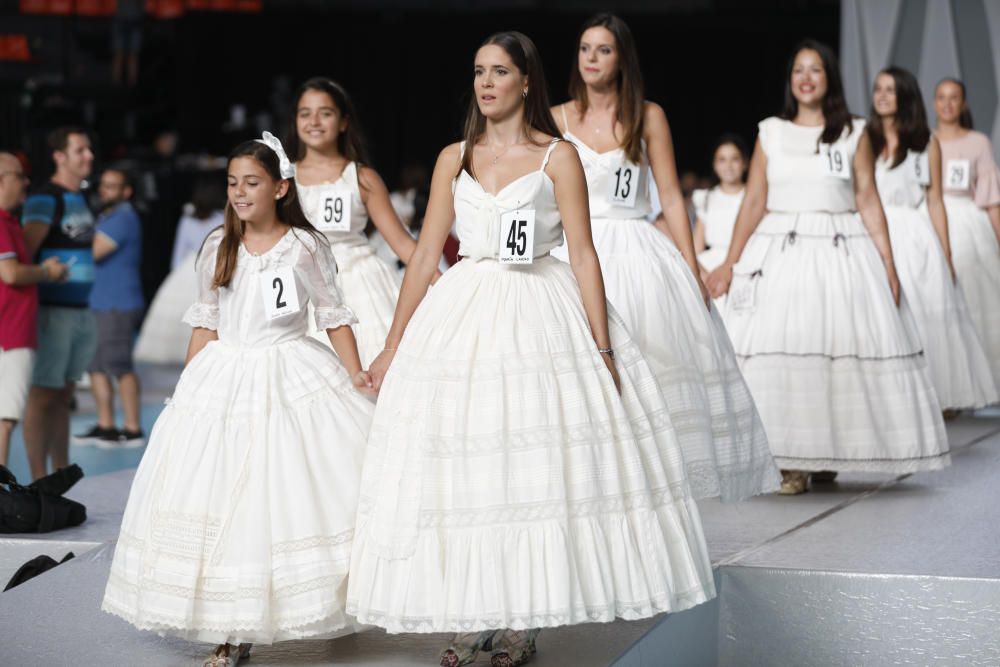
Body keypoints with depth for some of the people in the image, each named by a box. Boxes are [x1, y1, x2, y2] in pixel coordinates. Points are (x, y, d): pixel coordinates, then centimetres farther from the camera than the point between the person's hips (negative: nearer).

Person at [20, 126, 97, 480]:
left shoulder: (80, 198, 16)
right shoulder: (45, 199, -11)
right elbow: (24, 251, -19)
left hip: (80, 310, 8)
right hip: (52, 311, -8)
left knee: (63, 396, 12)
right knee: (43, 396, -5)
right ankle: (39, 481, -2)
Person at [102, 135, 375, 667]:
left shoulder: (306, 246, -1)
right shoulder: (217, 249, 7)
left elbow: (334, 316, 2)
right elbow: (206, 322, 12)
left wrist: (355, 375, -7)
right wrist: (188, 385, 7)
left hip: (291, 374, -2)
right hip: (225, 378, 2)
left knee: (294, 490, -11)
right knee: (221, 498, -2)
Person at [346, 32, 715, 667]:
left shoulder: (558, 156, 0)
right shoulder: (454, 159, 11)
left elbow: (584, 255, -5)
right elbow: (425, 256, 11)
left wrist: (603, 349, -12)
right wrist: (392, 346, 8)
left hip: (541, 316, -3)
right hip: (462, 317, 3)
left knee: (537, 467, -3)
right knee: (460, 470, -1)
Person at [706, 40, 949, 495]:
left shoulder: (855, 134, 5)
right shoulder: (770, 133, 7)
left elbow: (869, 203, 3)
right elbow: (753, 202, 5)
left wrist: (888, 266, -3)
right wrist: (730, 264, -1)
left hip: (841, 254, 0)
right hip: (779, 255, 0)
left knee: (843, 350, -2)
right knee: (778, 352, -5)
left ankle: (828, 455, 11)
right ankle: (791, 462, 1)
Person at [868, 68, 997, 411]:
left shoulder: (927, 143, 5)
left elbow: (935, 201, 6)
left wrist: (946, 254, 1)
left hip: (915, 241, -1)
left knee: (926, 316, -1)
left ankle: (937, 395, 7)